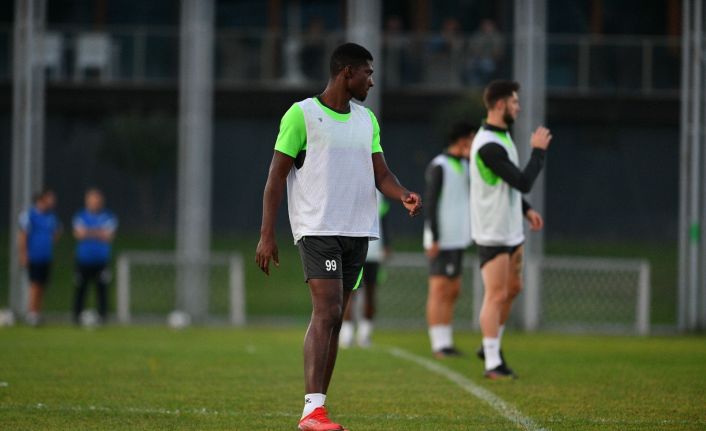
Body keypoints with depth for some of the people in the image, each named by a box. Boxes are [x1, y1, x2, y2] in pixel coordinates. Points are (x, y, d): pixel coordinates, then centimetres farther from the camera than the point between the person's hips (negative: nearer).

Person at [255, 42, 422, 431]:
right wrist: (266, 234, -9)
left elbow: (380, 172, 14)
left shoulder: (366, 120, 16)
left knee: (334, 320, 7)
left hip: (358, 231, 7)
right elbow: (276, 176, -4)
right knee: (326, 313, -19)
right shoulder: (302, 114, -4)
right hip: (318, 229, -7)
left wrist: (403, 195, -9)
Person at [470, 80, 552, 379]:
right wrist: (539, 150, -14)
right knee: (497, 295, -7)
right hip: (493, 233, -10)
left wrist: (526, 209, 17)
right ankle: (493, 364, -3)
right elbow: (523, 183, -25)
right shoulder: (489, 146, -23)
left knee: (512, 288, 17)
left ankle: (492, 347, 30)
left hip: (511, 229, 10)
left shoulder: (502, 136, 11)